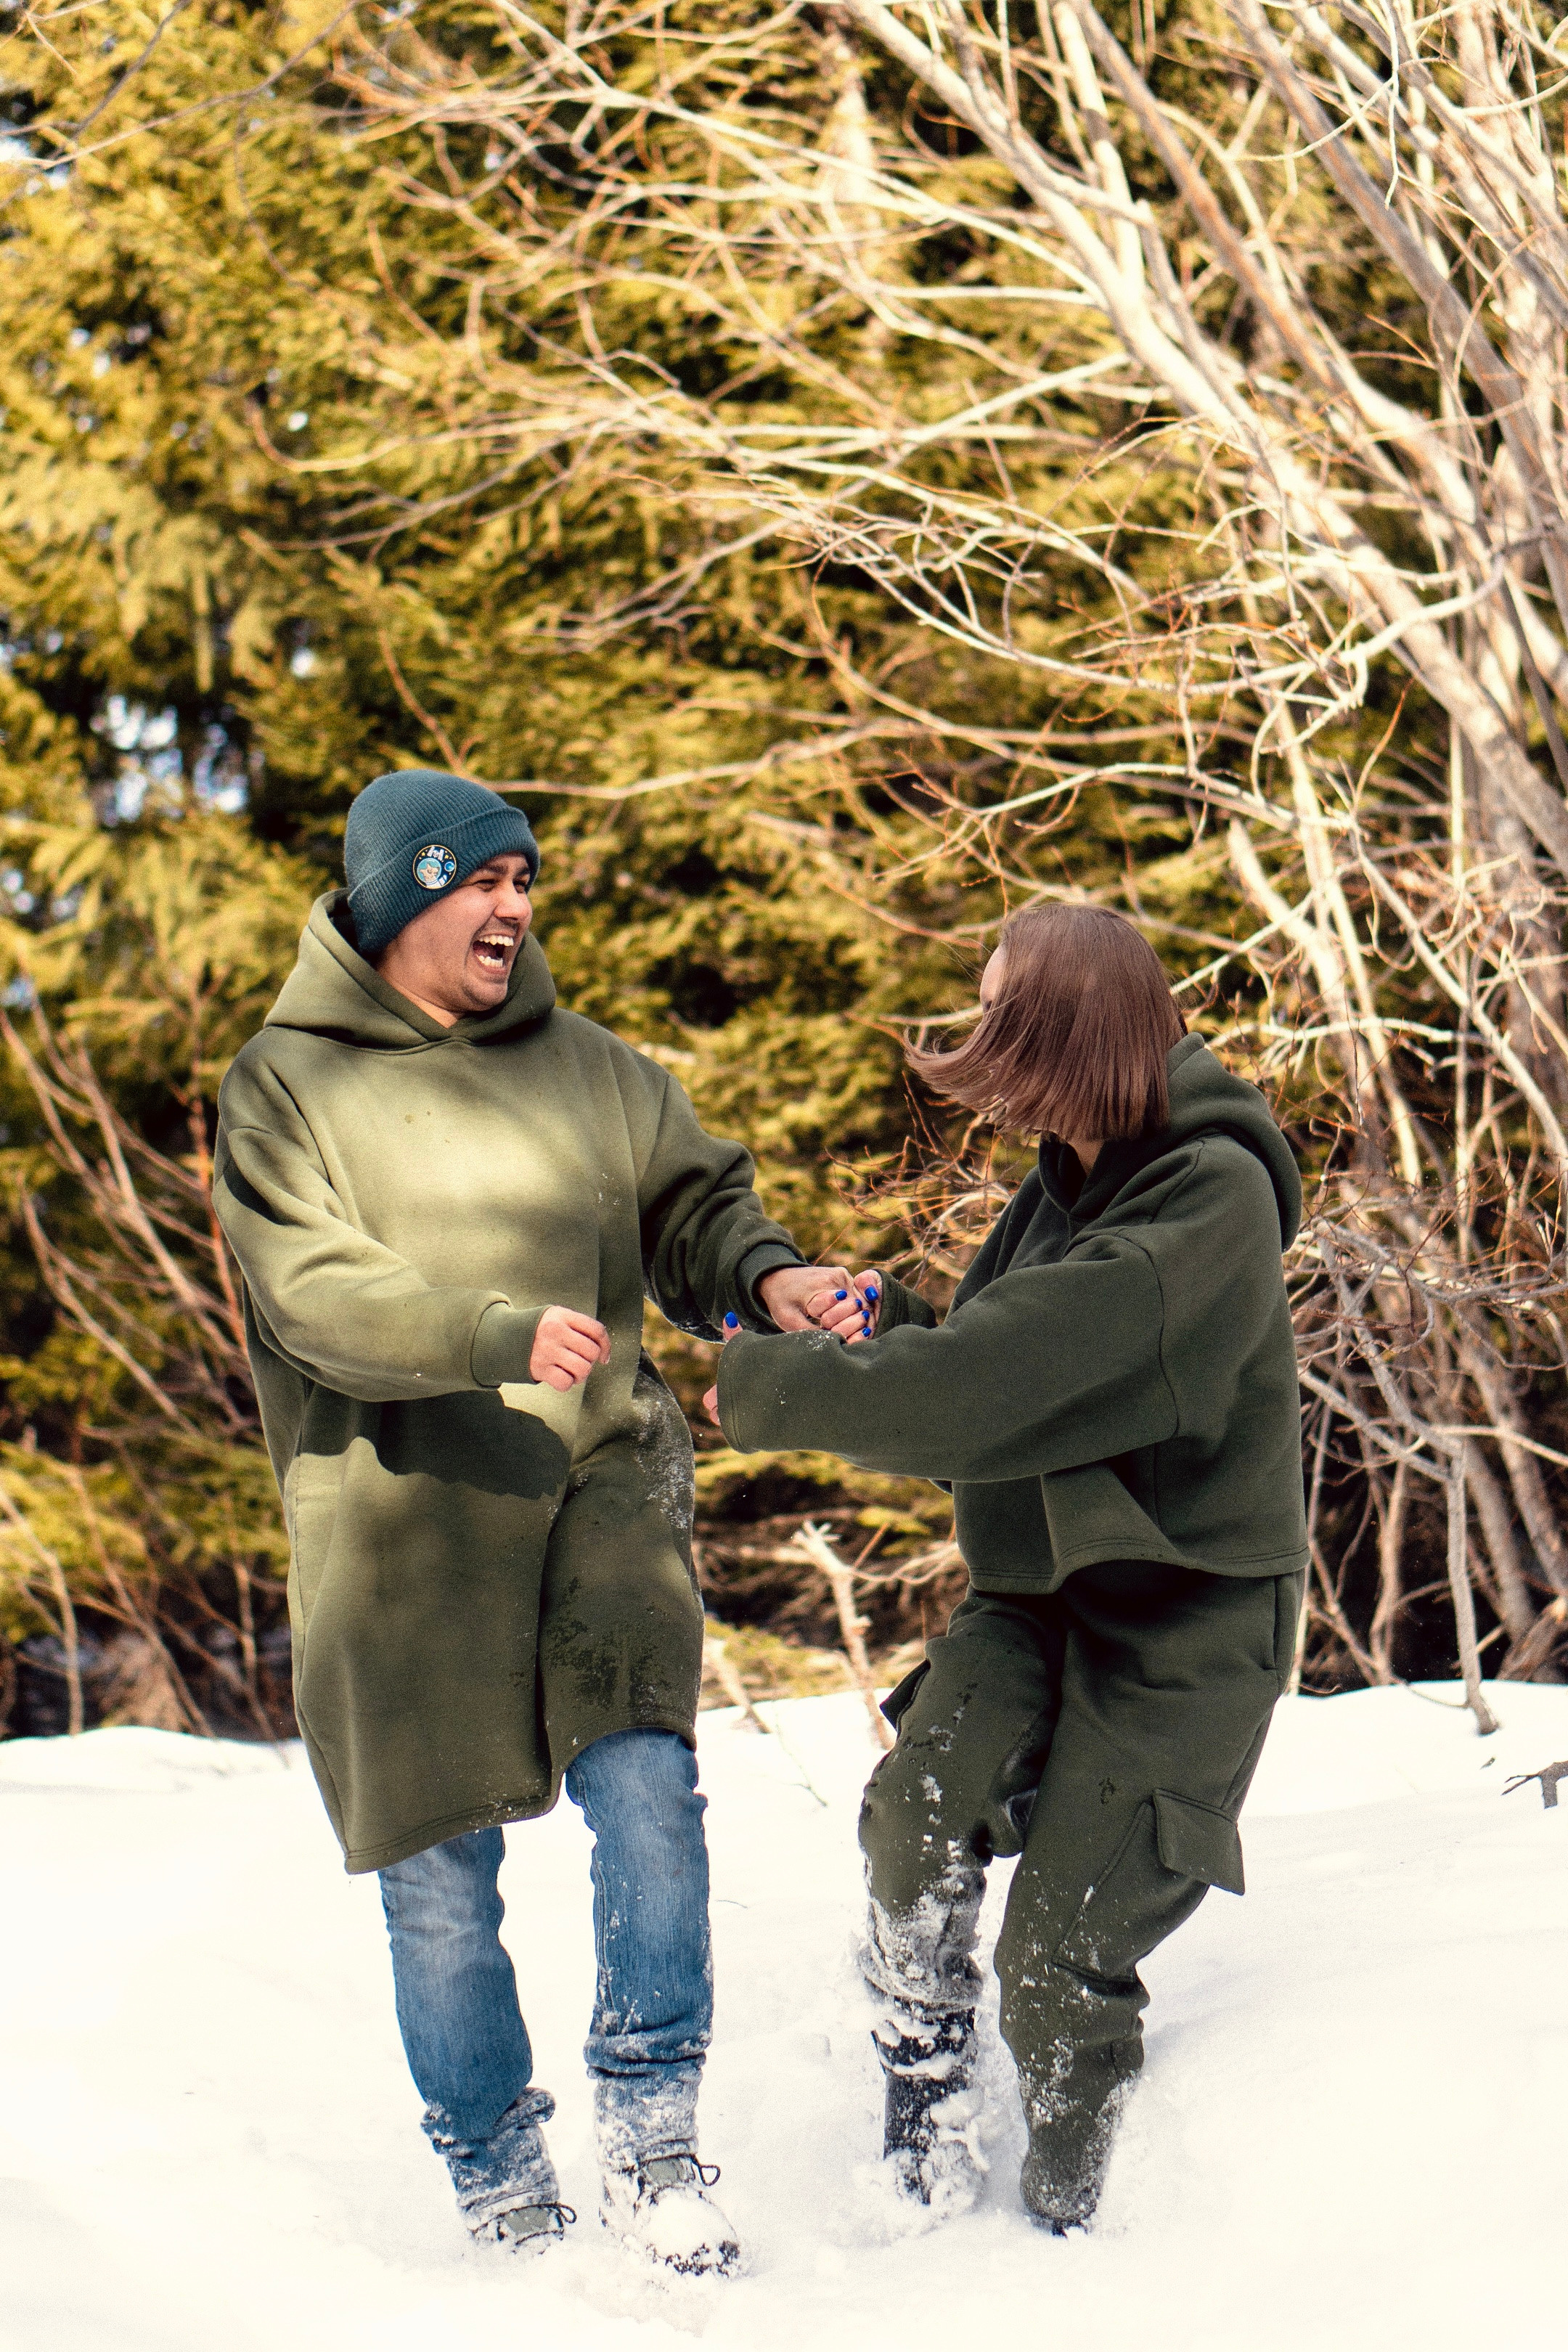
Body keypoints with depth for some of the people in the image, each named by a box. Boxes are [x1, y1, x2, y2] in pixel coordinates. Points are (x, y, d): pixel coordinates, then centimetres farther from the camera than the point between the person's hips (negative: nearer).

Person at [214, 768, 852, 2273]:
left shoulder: (589, 1067, 14)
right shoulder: (287, 1084, 1)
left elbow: (691, 1210, 13)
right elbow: (316, 1295, -11)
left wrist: (762, 1276, -10)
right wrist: (503, 1334, -25)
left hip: (598, 1483, 2)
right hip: (399, 1514, -2)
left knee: (646, 1784, -17)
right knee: (439, 1876, 4)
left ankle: (648, 2128, -2)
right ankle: (498, 2184, 20)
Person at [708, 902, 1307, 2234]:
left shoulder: (1210, 1200, -22)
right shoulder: (1069, 1180, 8)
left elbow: (986, 1391, -29)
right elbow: (1000, 1371, 18)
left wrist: (764, 1389, -18)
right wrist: (885, 1324, -4)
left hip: (1187, 1615, -7)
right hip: (1040, 1586, 7)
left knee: (1060, 1954, -5)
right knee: (918, 1809, -21)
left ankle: (1065, 2219, 17)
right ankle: (928, 2083, -2)